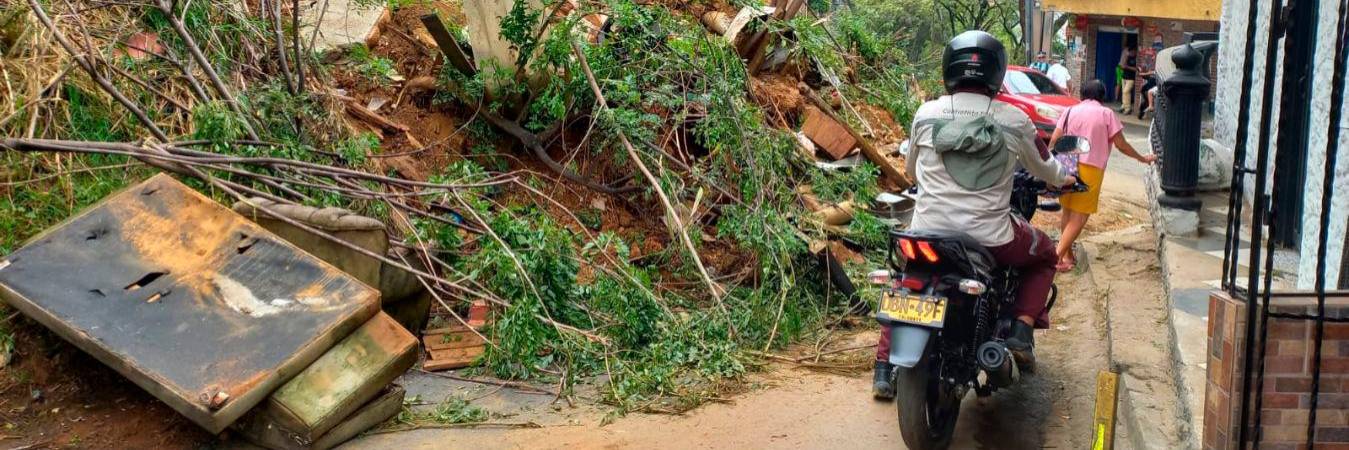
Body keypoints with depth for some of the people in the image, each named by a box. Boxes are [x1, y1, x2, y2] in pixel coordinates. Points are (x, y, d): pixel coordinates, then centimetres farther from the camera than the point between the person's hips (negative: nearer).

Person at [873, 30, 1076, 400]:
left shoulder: (926, 114, 1)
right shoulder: (1015, 121, -3)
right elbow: (1043, 168, 16)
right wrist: (1062, 179, 40)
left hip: (929, 231, 2)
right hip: (990, 238, -1)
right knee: (1044, 255, 30)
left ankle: (884, 368, 23)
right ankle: (1021, 331, 11)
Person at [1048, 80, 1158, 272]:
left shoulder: (1070, 111, 11)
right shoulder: (1106, 114, 3)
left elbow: (1054, 141, 5)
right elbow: (1121, 145, 4)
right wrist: (1143, 159, 18)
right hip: (1090, 168, -4)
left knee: (1067, 212, 17)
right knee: (1079, 216, 0)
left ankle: (1067, 255, 21)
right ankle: (1058, 255, -10)